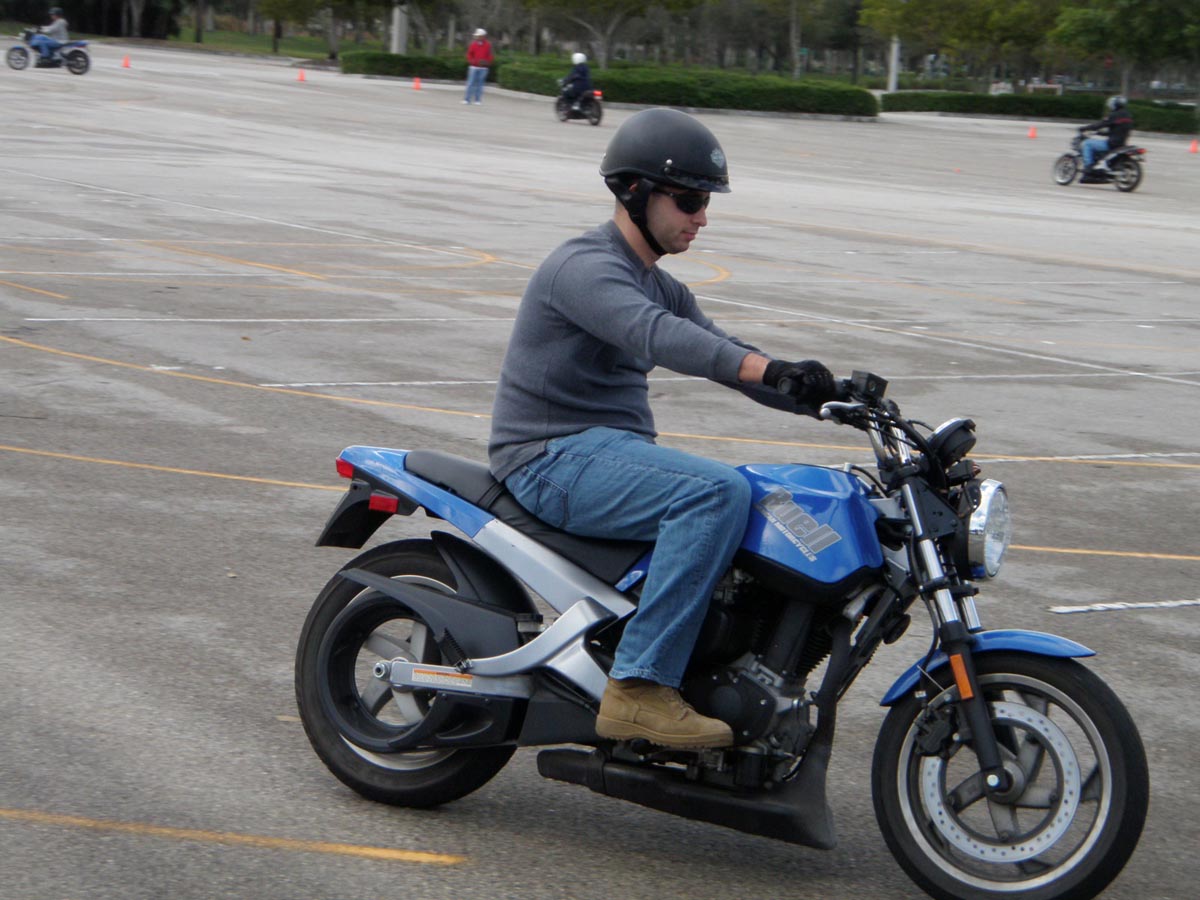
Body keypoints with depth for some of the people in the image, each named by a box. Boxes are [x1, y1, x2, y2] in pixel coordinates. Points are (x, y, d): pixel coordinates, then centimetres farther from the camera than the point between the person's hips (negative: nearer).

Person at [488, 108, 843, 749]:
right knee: (717, 492, -29)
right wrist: (773, 370, -43)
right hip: (556, 457, -10)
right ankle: (640, 686, -31)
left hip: (609, 453, 10)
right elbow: (655, 335, -31)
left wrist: (829, 398, 0)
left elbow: (723, 354, 16)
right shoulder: (585, 267, -13)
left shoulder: (657, 285, 20)